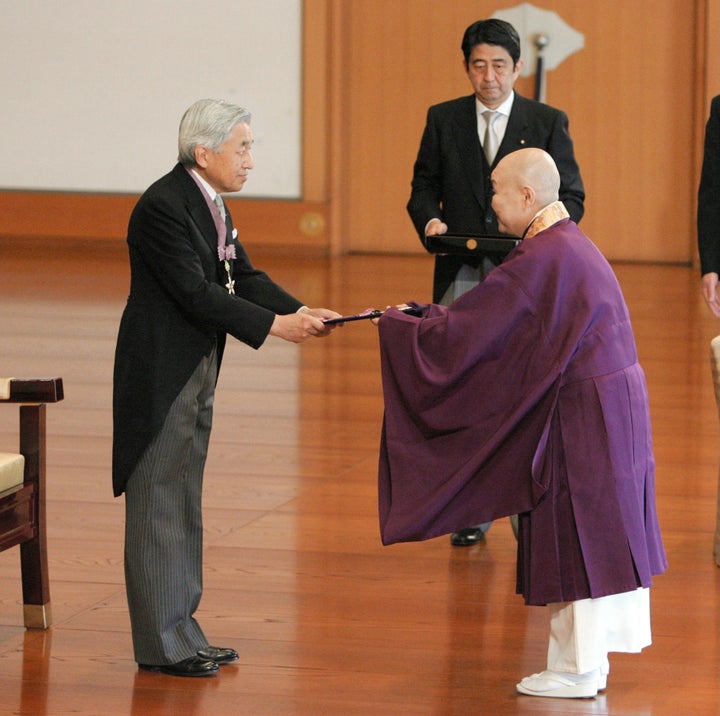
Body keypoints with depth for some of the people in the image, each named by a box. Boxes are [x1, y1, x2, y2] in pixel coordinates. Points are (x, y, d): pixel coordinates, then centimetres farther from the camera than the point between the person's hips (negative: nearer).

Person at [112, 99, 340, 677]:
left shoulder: (209, 201, 10)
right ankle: (161, 645, 3)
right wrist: (273, 326, -23)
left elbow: (243, 277, 10)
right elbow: (196, 292, -24)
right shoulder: (163, 207, -20)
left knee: (184, 505, 14)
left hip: (196, 372, 10)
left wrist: (300, 312, -5)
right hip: (161, 375, -10)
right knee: (159, 505, -3)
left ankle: (180, 631, 22)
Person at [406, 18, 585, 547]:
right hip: (462, 276, 2)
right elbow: (424, 186, 12)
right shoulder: (444, 120, 9)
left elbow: (572, 196, 3)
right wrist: (430, 220, -10)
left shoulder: (548, 122, 4)